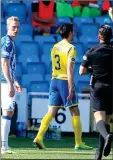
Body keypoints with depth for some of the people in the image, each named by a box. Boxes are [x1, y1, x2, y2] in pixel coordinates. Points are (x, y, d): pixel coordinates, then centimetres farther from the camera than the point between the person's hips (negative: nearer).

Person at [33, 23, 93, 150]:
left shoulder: (55, 47, 13)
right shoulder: (70, 48, -10)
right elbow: (69, 69, -17)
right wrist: (71, 87, -20)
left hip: (54, 81, 7)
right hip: (65, 81, -7)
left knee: (51, 112, 4)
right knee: (75, 112, 2)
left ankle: (39, 137, -10)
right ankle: (78, 143, 4)